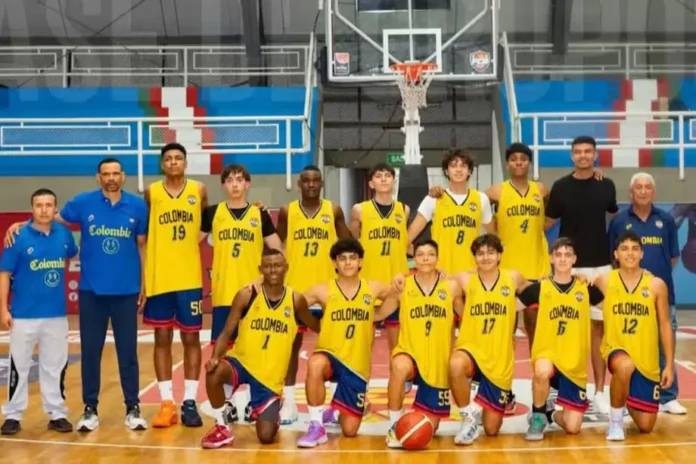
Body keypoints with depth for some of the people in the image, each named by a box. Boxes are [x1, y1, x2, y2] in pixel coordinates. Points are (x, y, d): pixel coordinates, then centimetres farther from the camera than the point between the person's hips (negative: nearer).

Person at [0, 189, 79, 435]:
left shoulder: (64, 234, 0)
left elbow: (71, 255, 23)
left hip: (56, 314, 3)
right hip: (23, 315, -3)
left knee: (55, 366, 10)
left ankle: (57, 413, 21)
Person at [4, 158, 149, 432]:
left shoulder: (137, 206, 0)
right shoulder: (83, 203, -1)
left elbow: (142, 246, 7)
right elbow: (53, 220, 11)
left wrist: (144, 285, 6)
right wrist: (19, 225, -5)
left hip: (126, 291, 0)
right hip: (91, 291, 1)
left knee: (128, 351, 6)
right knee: (90, 351, 6)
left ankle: (133, 408, 16)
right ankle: (90, 409, 18)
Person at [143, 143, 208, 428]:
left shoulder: (199, 191, 2)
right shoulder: (151, 193, 1)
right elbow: (143, 235, 6)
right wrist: (140, 277, 1)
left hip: (190, 277, 0)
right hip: (159, 278, 0)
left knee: (191, 338, 5)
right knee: (162, 339, 5)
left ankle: (189, 402, 12)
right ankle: (166, 402, 12)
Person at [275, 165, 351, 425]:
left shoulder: (334, 211, 1)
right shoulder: (287, 212, 2)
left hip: (328, 286, 0)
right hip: (295, 286, 0)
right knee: (292, 344, 6)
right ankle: (289, 403, 14)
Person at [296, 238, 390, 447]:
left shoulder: (373, 288, 1)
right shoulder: (322, 291, -5)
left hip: (358, 364, 2)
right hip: (330, 356, -2)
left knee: (350, 430, 1)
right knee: (315, 365, -41)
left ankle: (334, 413, 39)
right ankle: (317, 427, -21)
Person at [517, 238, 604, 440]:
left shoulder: (586, 288, 2)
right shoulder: (539, 288, -1)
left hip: (575, 364, 2)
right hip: (547, 354, -2)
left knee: (572, 427, -5)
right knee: (543, 372, -40)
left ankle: (551, 414, 32)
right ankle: (538, 416, -10)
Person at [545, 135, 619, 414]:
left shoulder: (606, 186, 4)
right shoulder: (560, 187, -1)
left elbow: (616, 218, 17)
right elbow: (547, 223, 4)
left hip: (601, 265, 1)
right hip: (569, 265, -1)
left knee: (598, 326, 3)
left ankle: (599, 391, 9)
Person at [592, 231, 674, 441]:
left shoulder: (657, 285, -3)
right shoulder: (604, 281, -4)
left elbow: (665, 326, 2)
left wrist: (669, 365, -1)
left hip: (647, 361, 2)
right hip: (616, 349, -2)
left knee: (645, 426, 3)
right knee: (624, 366, -41)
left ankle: (630, 401, 41)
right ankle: (615, 420, -15)